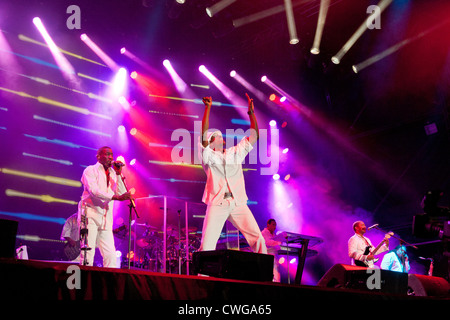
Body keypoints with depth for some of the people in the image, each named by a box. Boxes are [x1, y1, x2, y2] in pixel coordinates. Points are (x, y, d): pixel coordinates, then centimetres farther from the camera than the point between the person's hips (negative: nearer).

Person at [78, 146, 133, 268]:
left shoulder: (113, 174, 18)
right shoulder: (90, 170, 3)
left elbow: (122, 194, 6)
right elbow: (94, 190, -15)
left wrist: (118, 174, -1)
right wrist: (116, 197, -24)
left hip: (106, 219, 5)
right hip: (90, 215, -5)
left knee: (111, 255, -2)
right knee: (88, 253, -11)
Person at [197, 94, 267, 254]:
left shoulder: (235, 153, 21)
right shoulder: (208, 156, 9)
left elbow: (254, 136, 18)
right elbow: (203, 135, -6)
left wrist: (251, 112, 11)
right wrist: (207, 108, -12)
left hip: (238, 203, 3)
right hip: (217, 204, -3)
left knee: (257, 239, -8)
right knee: (207, 246, -12)